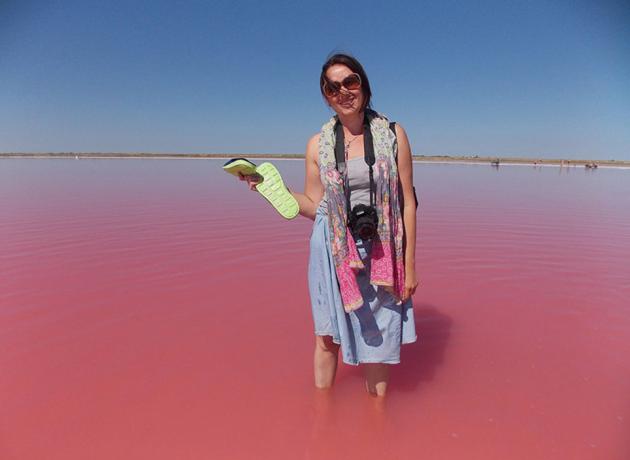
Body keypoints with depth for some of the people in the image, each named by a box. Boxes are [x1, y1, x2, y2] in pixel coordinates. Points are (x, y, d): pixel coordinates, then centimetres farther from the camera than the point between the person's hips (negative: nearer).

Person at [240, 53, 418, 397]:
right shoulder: (318, 144, 1)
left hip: (380, 253, 0)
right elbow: (314, 206, 5)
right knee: (327, 337, 14)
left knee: (378, 339, 11)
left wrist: (409, 264, -3)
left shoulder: (392, 135, -2)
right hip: (332, 251, 1)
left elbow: (408, 203, -1)